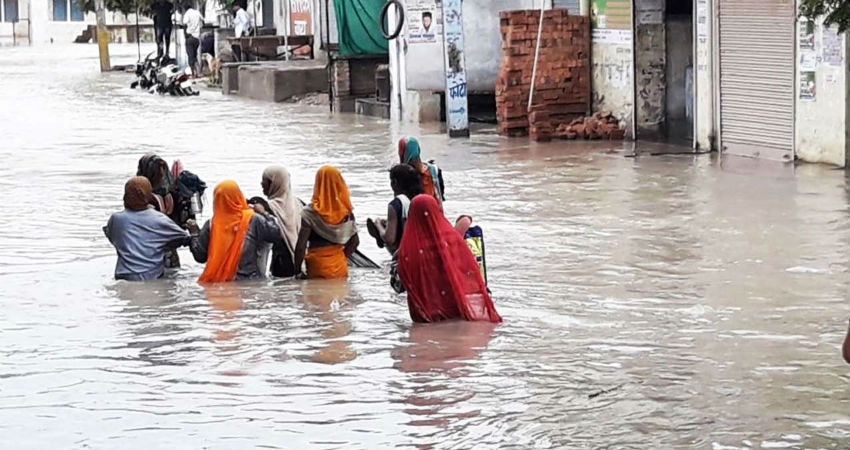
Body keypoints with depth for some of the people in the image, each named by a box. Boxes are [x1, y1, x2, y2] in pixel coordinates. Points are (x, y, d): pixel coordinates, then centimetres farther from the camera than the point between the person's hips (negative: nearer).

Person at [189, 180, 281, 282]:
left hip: (218, 282, 1)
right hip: (250, 281, -1)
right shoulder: (253, 220, -7)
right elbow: (275, 234, 2)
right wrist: (263, 214, 14)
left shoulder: (211, 225, -3)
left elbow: (200, 256, 1)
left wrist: (194, 232, 16)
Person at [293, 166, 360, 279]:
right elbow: (354, 241, 5)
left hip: (317, 267, -4)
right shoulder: (346, 211, 1)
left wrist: (297, 270, -5)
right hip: (340, 266, 4)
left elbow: (301, 246, -13)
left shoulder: (310, 213, -12)